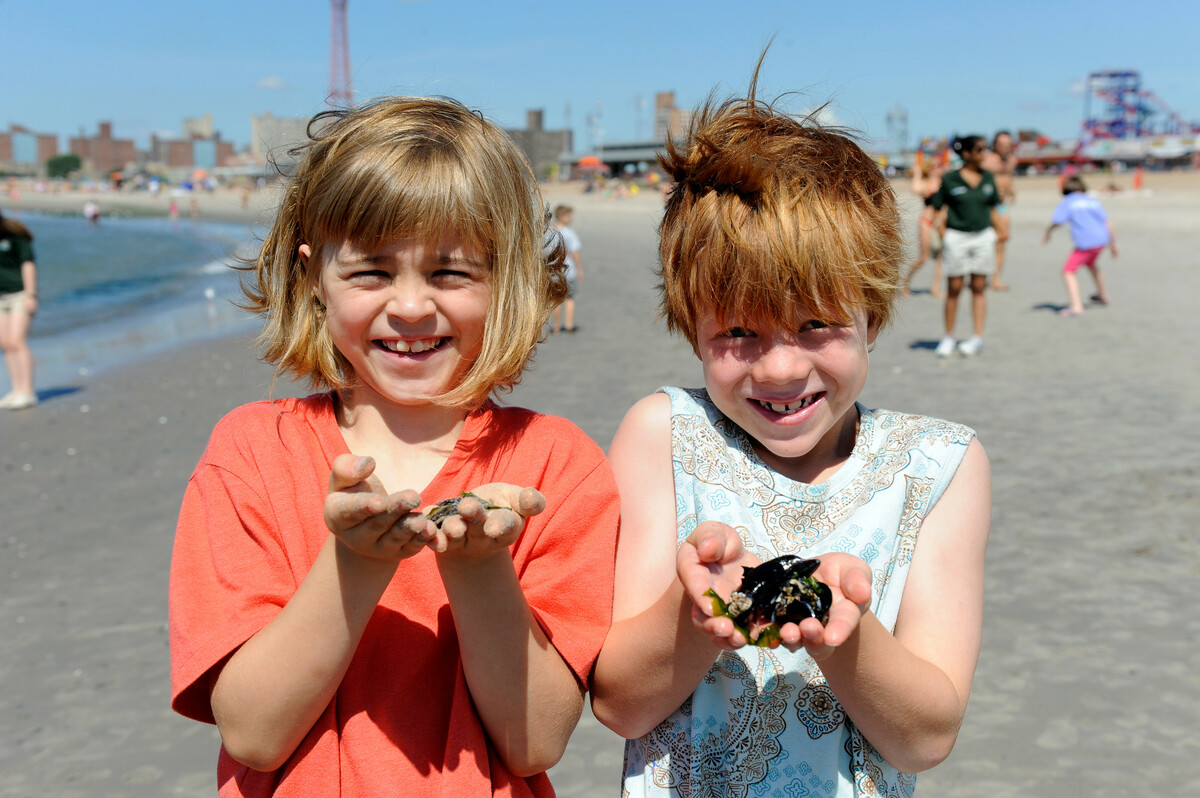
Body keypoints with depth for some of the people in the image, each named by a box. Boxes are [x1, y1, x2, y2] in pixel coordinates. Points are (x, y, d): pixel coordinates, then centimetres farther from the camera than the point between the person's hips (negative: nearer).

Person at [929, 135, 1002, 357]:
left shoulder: (988, 178, 8)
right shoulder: (950, 179, -3)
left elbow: (993, 210, 14)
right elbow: (938, 209, -1)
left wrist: (996, 236, 10)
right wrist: (942, 238, -7)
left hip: (983, 237, 3)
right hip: (956, 237, -3)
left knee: (979, 288, 4)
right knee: (954, 288, 2)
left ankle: (977, 337, 7)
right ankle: (948, 337, 12)